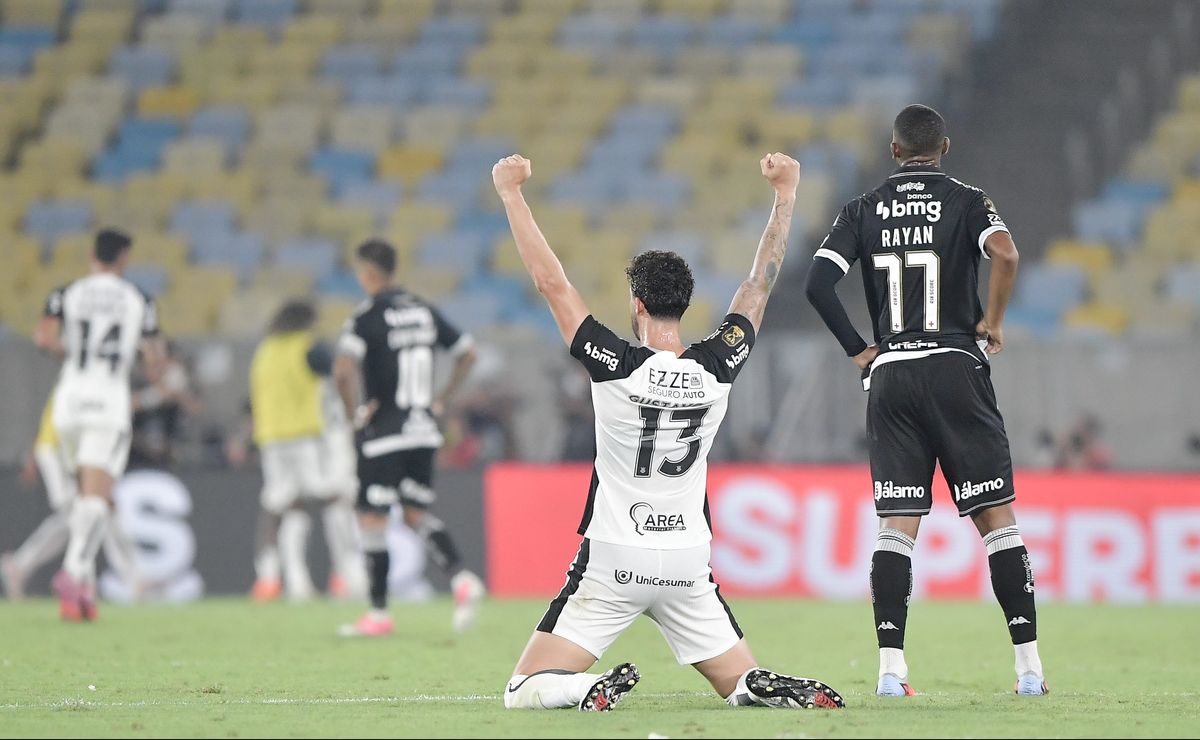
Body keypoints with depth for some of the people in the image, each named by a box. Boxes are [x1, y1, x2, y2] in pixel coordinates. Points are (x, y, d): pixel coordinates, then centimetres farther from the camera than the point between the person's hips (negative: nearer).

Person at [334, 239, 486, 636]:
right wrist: (442, 400, 15)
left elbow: (344, 370, -27)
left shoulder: (366, 317, -13)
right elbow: (468, 353, 14)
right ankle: (461, 578, -7)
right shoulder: (424, 311, 8)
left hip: (384, 435, -6)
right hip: (423, 433, 6)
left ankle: (378, 614, 4)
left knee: (372, 519, 2)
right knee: (417, 514, 16)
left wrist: (353, 412, -11)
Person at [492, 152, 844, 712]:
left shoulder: (617, 366, -14)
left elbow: (550, 281, -10)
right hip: (687, 565, 3)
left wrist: (511, 192, -3)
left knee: (525, 692, 3)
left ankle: (591, 689, -28)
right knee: (747, 687, 15)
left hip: (612, 562, -3)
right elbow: (760, 283, 8)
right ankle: (779, 690, -20)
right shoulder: (718, 368, -4)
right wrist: (785, 193, 18)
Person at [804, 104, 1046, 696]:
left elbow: (817, 284, -3)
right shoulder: (966, 201, 2)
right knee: (996, 516, 2)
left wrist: (857, 349, 6)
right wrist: (993, 322, -5)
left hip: (889, 377, 2)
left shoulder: (864, 210, 9)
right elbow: (1004, 253, -19)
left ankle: (890, 668, -7)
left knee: (896, 524, 3)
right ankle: (1028, 665, -2)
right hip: (956, 368, -2)